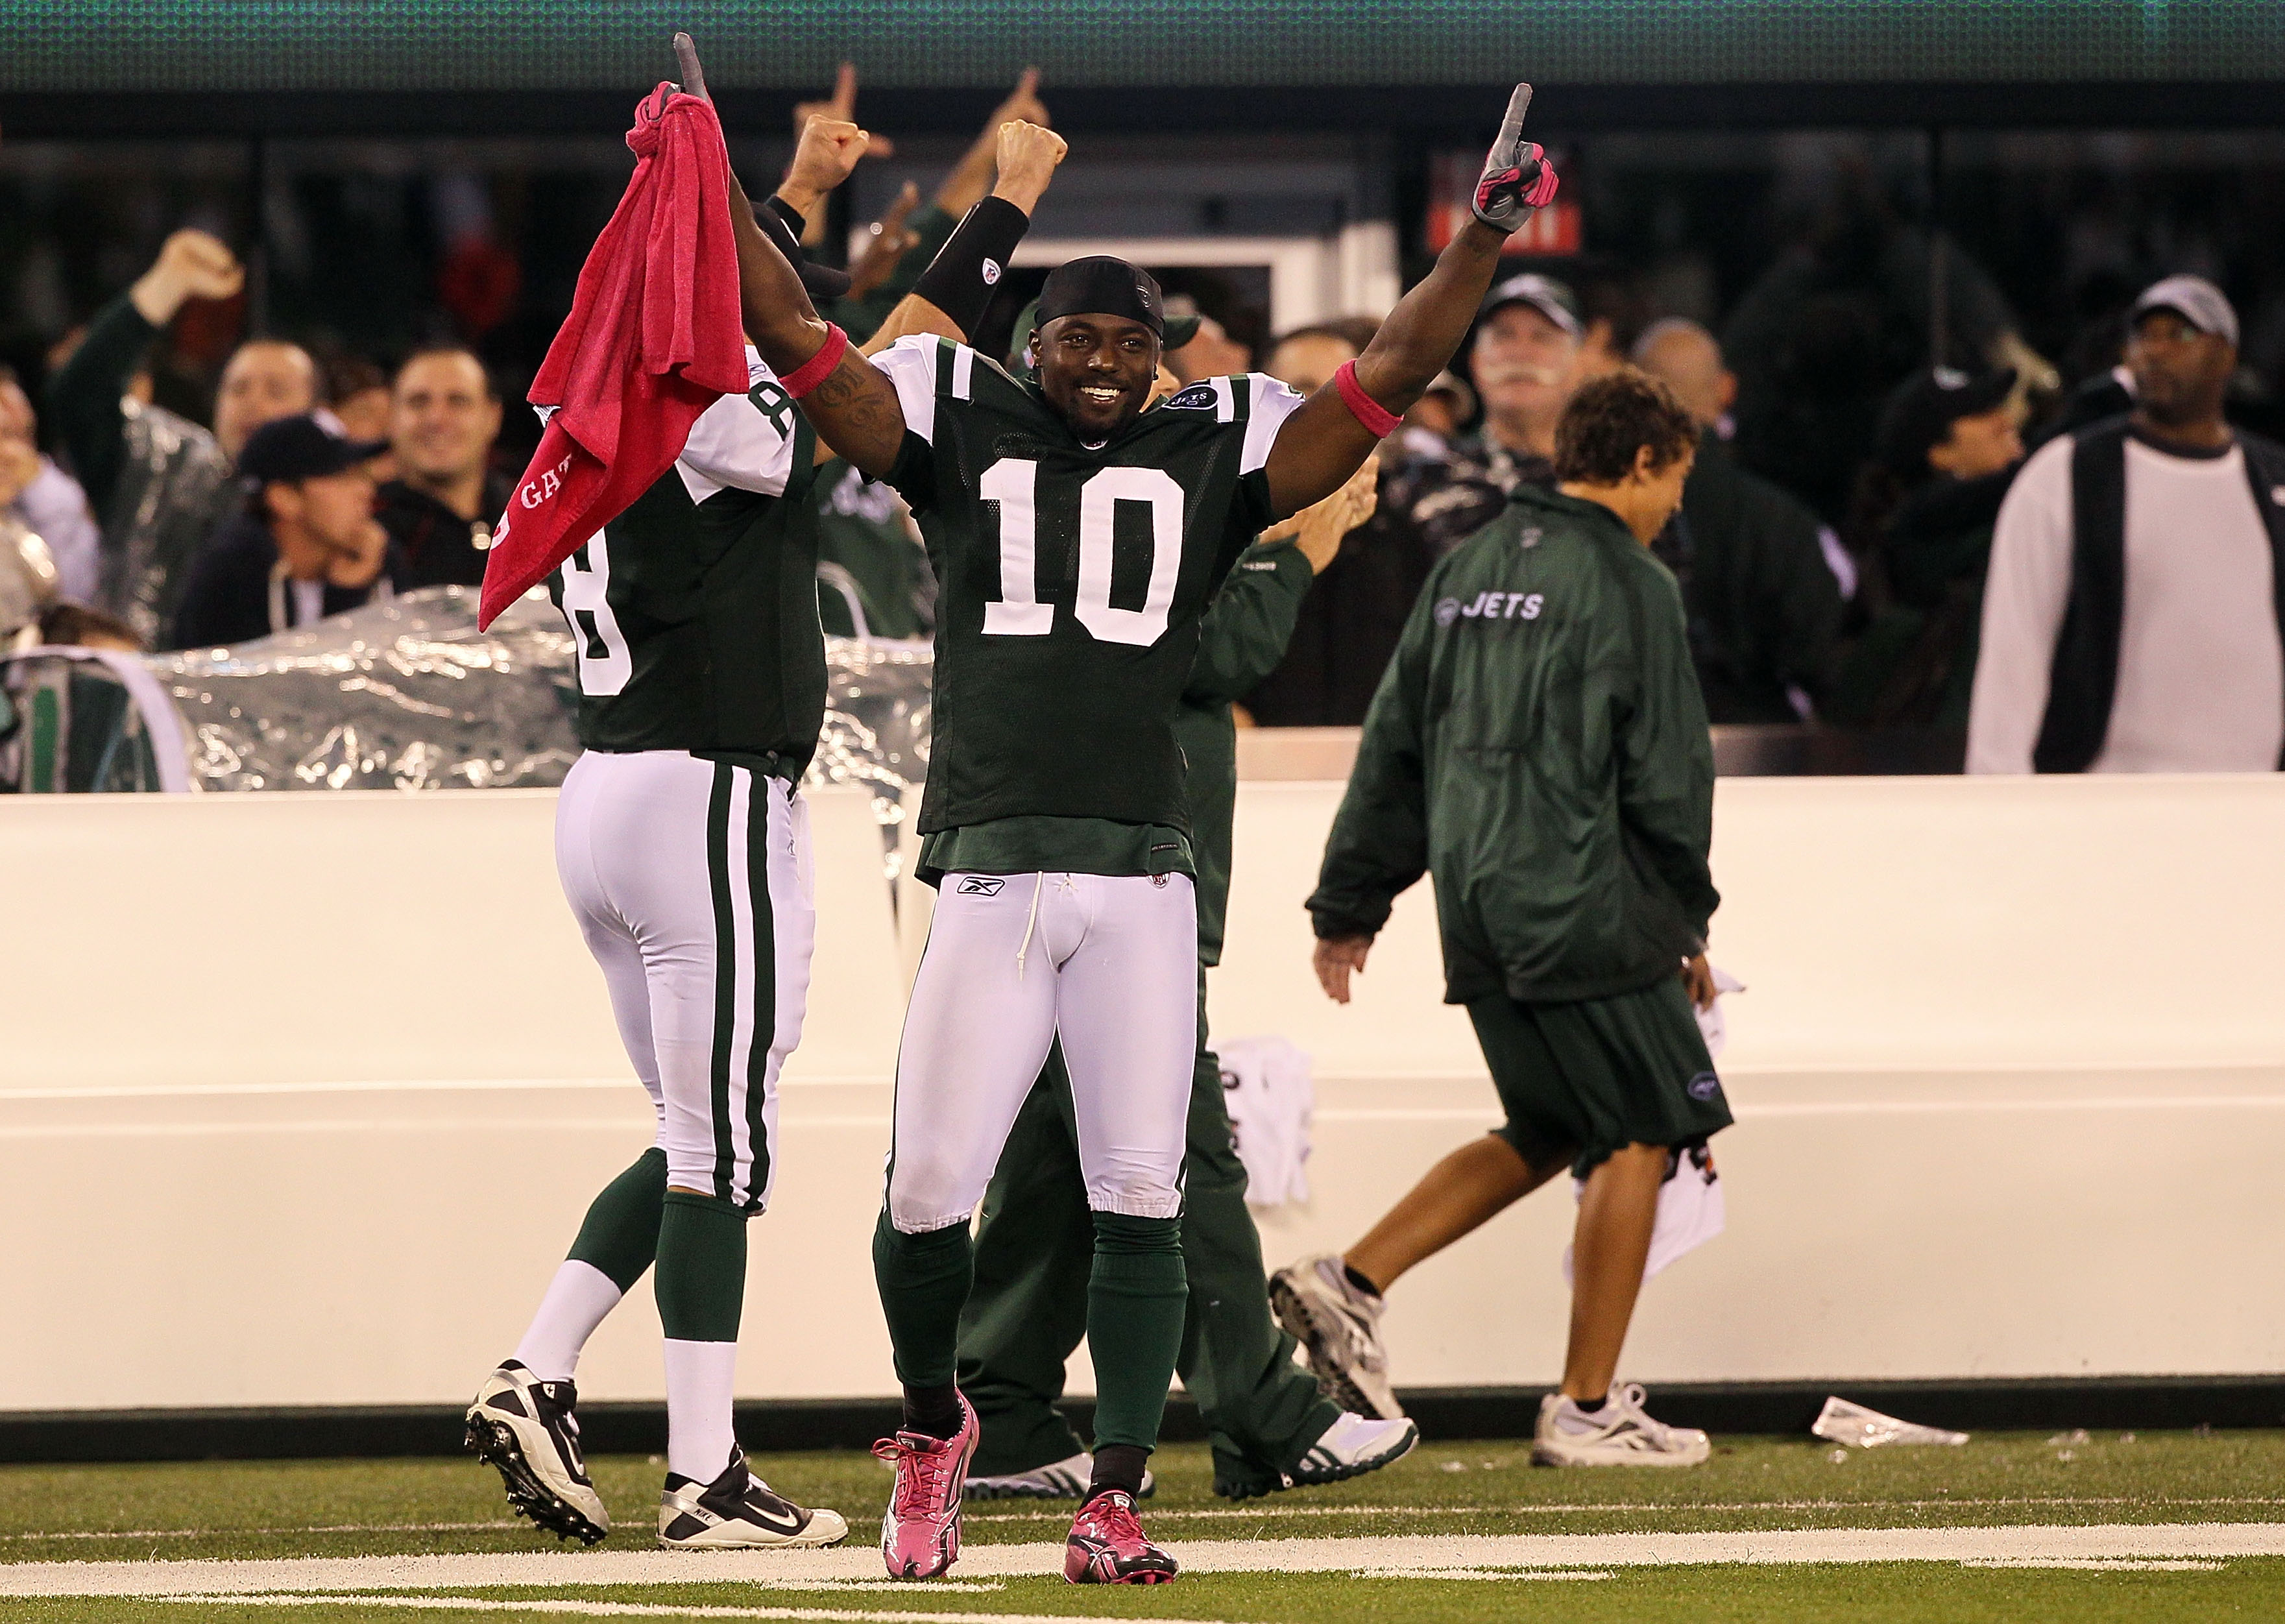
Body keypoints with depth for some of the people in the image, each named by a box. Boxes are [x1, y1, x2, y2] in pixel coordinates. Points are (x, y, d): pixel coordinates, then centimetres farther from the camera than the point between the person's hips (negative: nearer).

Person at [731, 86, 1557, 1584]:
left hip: (1143, 885, 1)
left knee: (1139, 1204, -3)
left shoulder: (1212, 456, 14)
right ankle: (935, 1426, 19)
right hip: (989, 881, -1)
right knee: (928, 1191, -7)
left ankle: (1116, 1502, 3)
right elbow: (796, 339, 9)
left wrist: (1486, 241, 4)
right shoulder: (959, 426, 12)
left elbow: (1390, 379, 12)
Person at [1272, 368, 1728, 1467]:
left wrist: (1350, 903, 19)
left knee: (1549, 1135, 18)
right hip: (1587, 910, -8)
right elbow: (1667, 774, -9)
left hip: (1479, 916, 8)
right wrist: (1690, 920, 3)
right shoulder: (1629, 587, -9)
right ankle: (1587, 1409, 2)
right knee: (1640, 1138, 2)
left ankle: (1351, 1285, 4)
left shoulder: (1466, 572, 14)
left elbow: (1394, 745, 16)